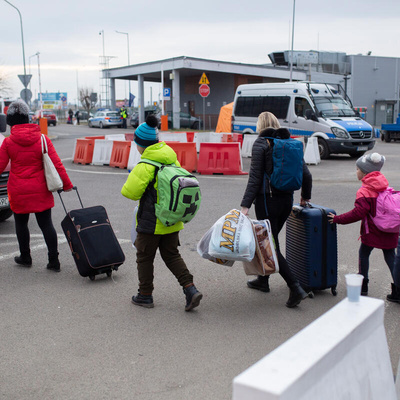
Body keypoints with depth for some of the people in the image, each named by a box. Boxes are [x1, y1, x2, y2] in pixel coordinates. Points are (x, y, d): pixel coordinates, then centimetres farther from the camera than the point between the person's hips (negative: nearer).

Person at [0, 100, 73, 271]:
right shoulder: (42, 139, -5)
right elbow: (56, 164, -7)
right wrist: (67, 184, 1)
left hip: (18, 192, -1)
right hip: (41, 191, 1)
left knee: (21, 223, 17)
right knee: (46, 224, 6)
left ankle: (25, 257, 28)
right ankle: (53, 260, 5)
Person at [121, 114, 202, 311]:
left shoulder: (144, 167, -19)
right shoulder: (172, 159, 4)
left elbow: (130, 192, -20)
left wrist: (132, 178, 1)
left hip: (151, 222, -7)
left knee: (144, 257, 11)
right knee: (172, 255, 17)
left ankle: (145, 295, 22)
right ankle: (190, 289, 4)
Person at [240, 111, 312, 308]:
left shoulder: (261, 143, -8)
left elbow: (255, 178, -16)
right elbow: (306, 174, 8)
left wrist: (245, 205, -18)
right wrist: (306, 196, 23)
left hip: (267, 200, -7)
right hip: (287, 200, 7)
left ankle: (296, 288, -9)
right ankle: (263, 280, 36)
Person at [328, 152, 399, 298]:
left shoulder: (364, 192, -16)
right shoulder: (384, 185, 9)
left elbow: (358, 213, -23)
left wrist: (337, 219, -16)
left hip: (372, 231, -6)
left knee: (363, 254, 13)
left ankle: (363, 285, 20)